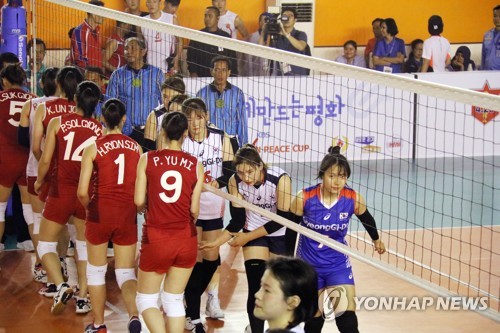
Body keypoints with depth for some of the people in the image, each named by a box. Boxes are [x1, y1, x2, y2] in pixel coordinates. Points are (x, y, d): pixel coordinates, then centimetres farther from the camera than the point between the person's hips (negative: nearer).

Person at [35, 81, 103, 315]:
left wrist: (39, 181, 10)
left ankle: (61, 286, -11)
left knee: (46, 245, 11)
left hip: (61, 192, -2)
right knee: (85, 245, 19)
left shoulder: (58, 123, -7)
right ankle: (82, 298, 16)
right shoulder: (100, 129, -3)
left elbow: (46, 159, -9)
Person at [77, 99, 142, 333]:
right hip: (127, 216, 2)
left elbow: (82, 191, -12)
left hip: (100, 214, -2)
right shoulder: (136, 147, 0)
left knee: (96, 269, 18)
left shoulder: (93, 148, -8)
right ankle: (134, 314, -19)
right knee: (126, 272, 8)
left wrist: (88, 207, 8)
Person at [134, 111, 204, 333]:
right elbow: (194, 209, -3)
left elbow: (139, 201, -8)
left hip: (156, 239, -2)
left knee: (146, 299, 12)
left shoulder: (147, 159, -6)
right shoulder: (195, 165, -3)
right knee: (174, 300, 14)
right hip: (186, 240, 2)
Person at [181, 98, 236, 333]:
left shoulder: (221, 138, -5)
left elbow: (230, 169, -3)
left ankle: (192, 300, 38)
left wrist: (218, 182, -23)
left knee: (212, 258, 13)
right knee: (194, 260, -4)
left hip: (214, 207, 3)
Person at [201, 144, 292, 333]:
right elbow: (237, 221, -12)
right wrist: (217, 242, -24)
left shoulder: (280, 179, -29)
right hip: (253, 233, 2)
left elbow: (282, 219, -24)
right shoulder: (235, 182, -20)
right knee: (256, 287, -11)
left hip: (281, 234, -1)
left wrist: (247, 237, -22)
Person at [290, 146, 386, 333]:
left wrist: (376, 239, 24)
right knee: (313, 318, 10)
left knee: (347, 317, -10)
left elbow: (367, 219, 6)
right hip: (308, 264, -1)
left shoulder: (354, 199, -17)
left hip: (338, 263, 1)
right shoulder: (304, 198, -21)